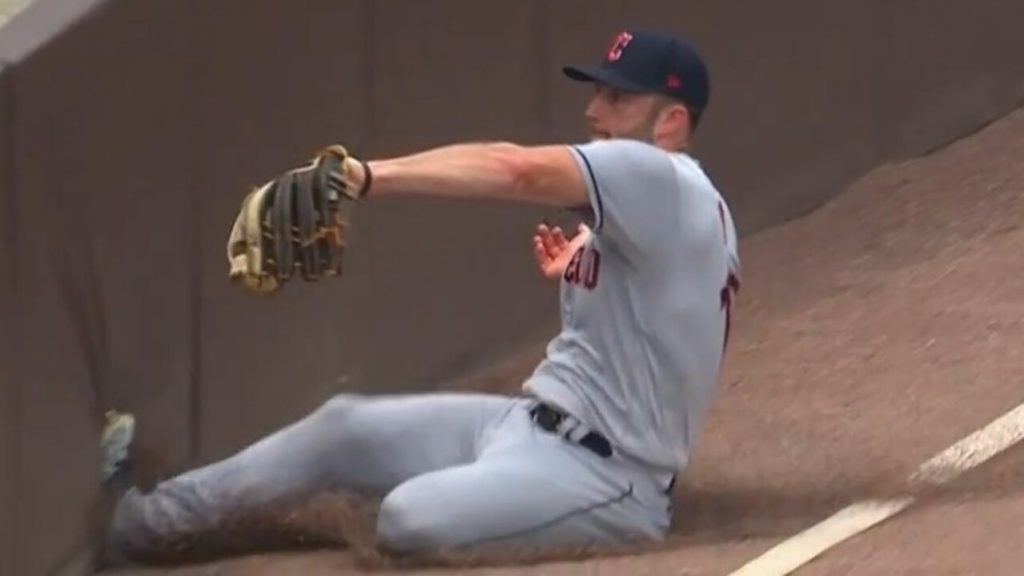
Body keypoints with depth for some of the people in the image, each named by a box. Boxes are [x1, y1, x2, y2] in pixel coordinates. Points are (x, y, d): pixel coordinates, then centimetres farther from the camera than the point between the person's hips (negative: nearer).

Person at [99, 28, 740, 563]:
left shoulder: (665, 182, -19)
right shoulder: (637, 197, 14)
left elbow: (516, 169, -34)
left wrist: (366, 176, -37)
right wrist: (576, 275, 11)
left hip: (610, 475, -10)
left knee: (412, 518, -32)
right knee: (345, 426, 9)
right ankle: (147, 518, 17)